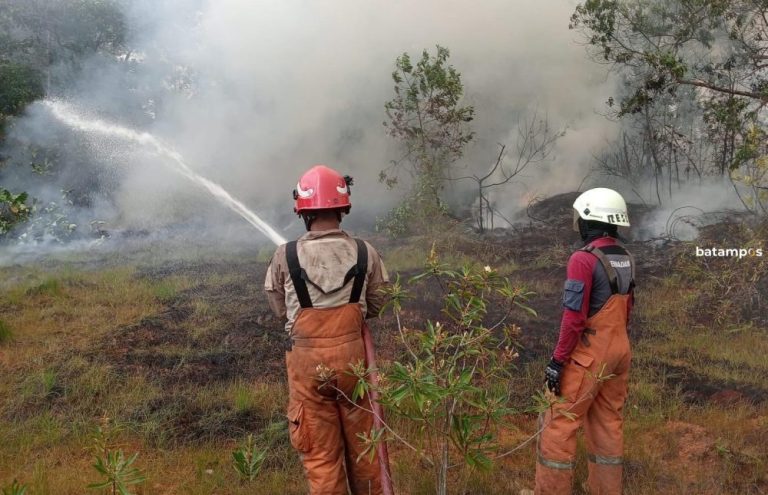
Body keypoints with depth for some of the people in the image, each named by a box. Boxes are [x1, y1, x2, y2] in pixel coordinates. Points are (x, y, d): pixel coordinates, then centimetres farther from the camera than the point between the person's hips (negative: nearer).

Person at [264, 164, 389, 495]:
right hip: (353, 356, 2)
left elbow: (281, 309, 0)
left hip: (308, 362, -1)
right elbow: (377, 305, 3)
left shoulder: (285, 257, -12)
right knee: (362, 442, 20)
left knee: (320, 452, 12)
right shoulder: (365, 253, -9)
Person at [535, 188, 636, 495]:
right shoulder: (625, 259, 7)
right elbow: (626, 309, 15)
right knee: (607, 423, 15)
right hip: (619, 351, 8)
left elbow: (574, 317, -21)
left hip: (589, 355, -8)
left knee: (558, 422, 1)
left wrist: (558, 360, -15)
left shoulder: (584, 259, -19)